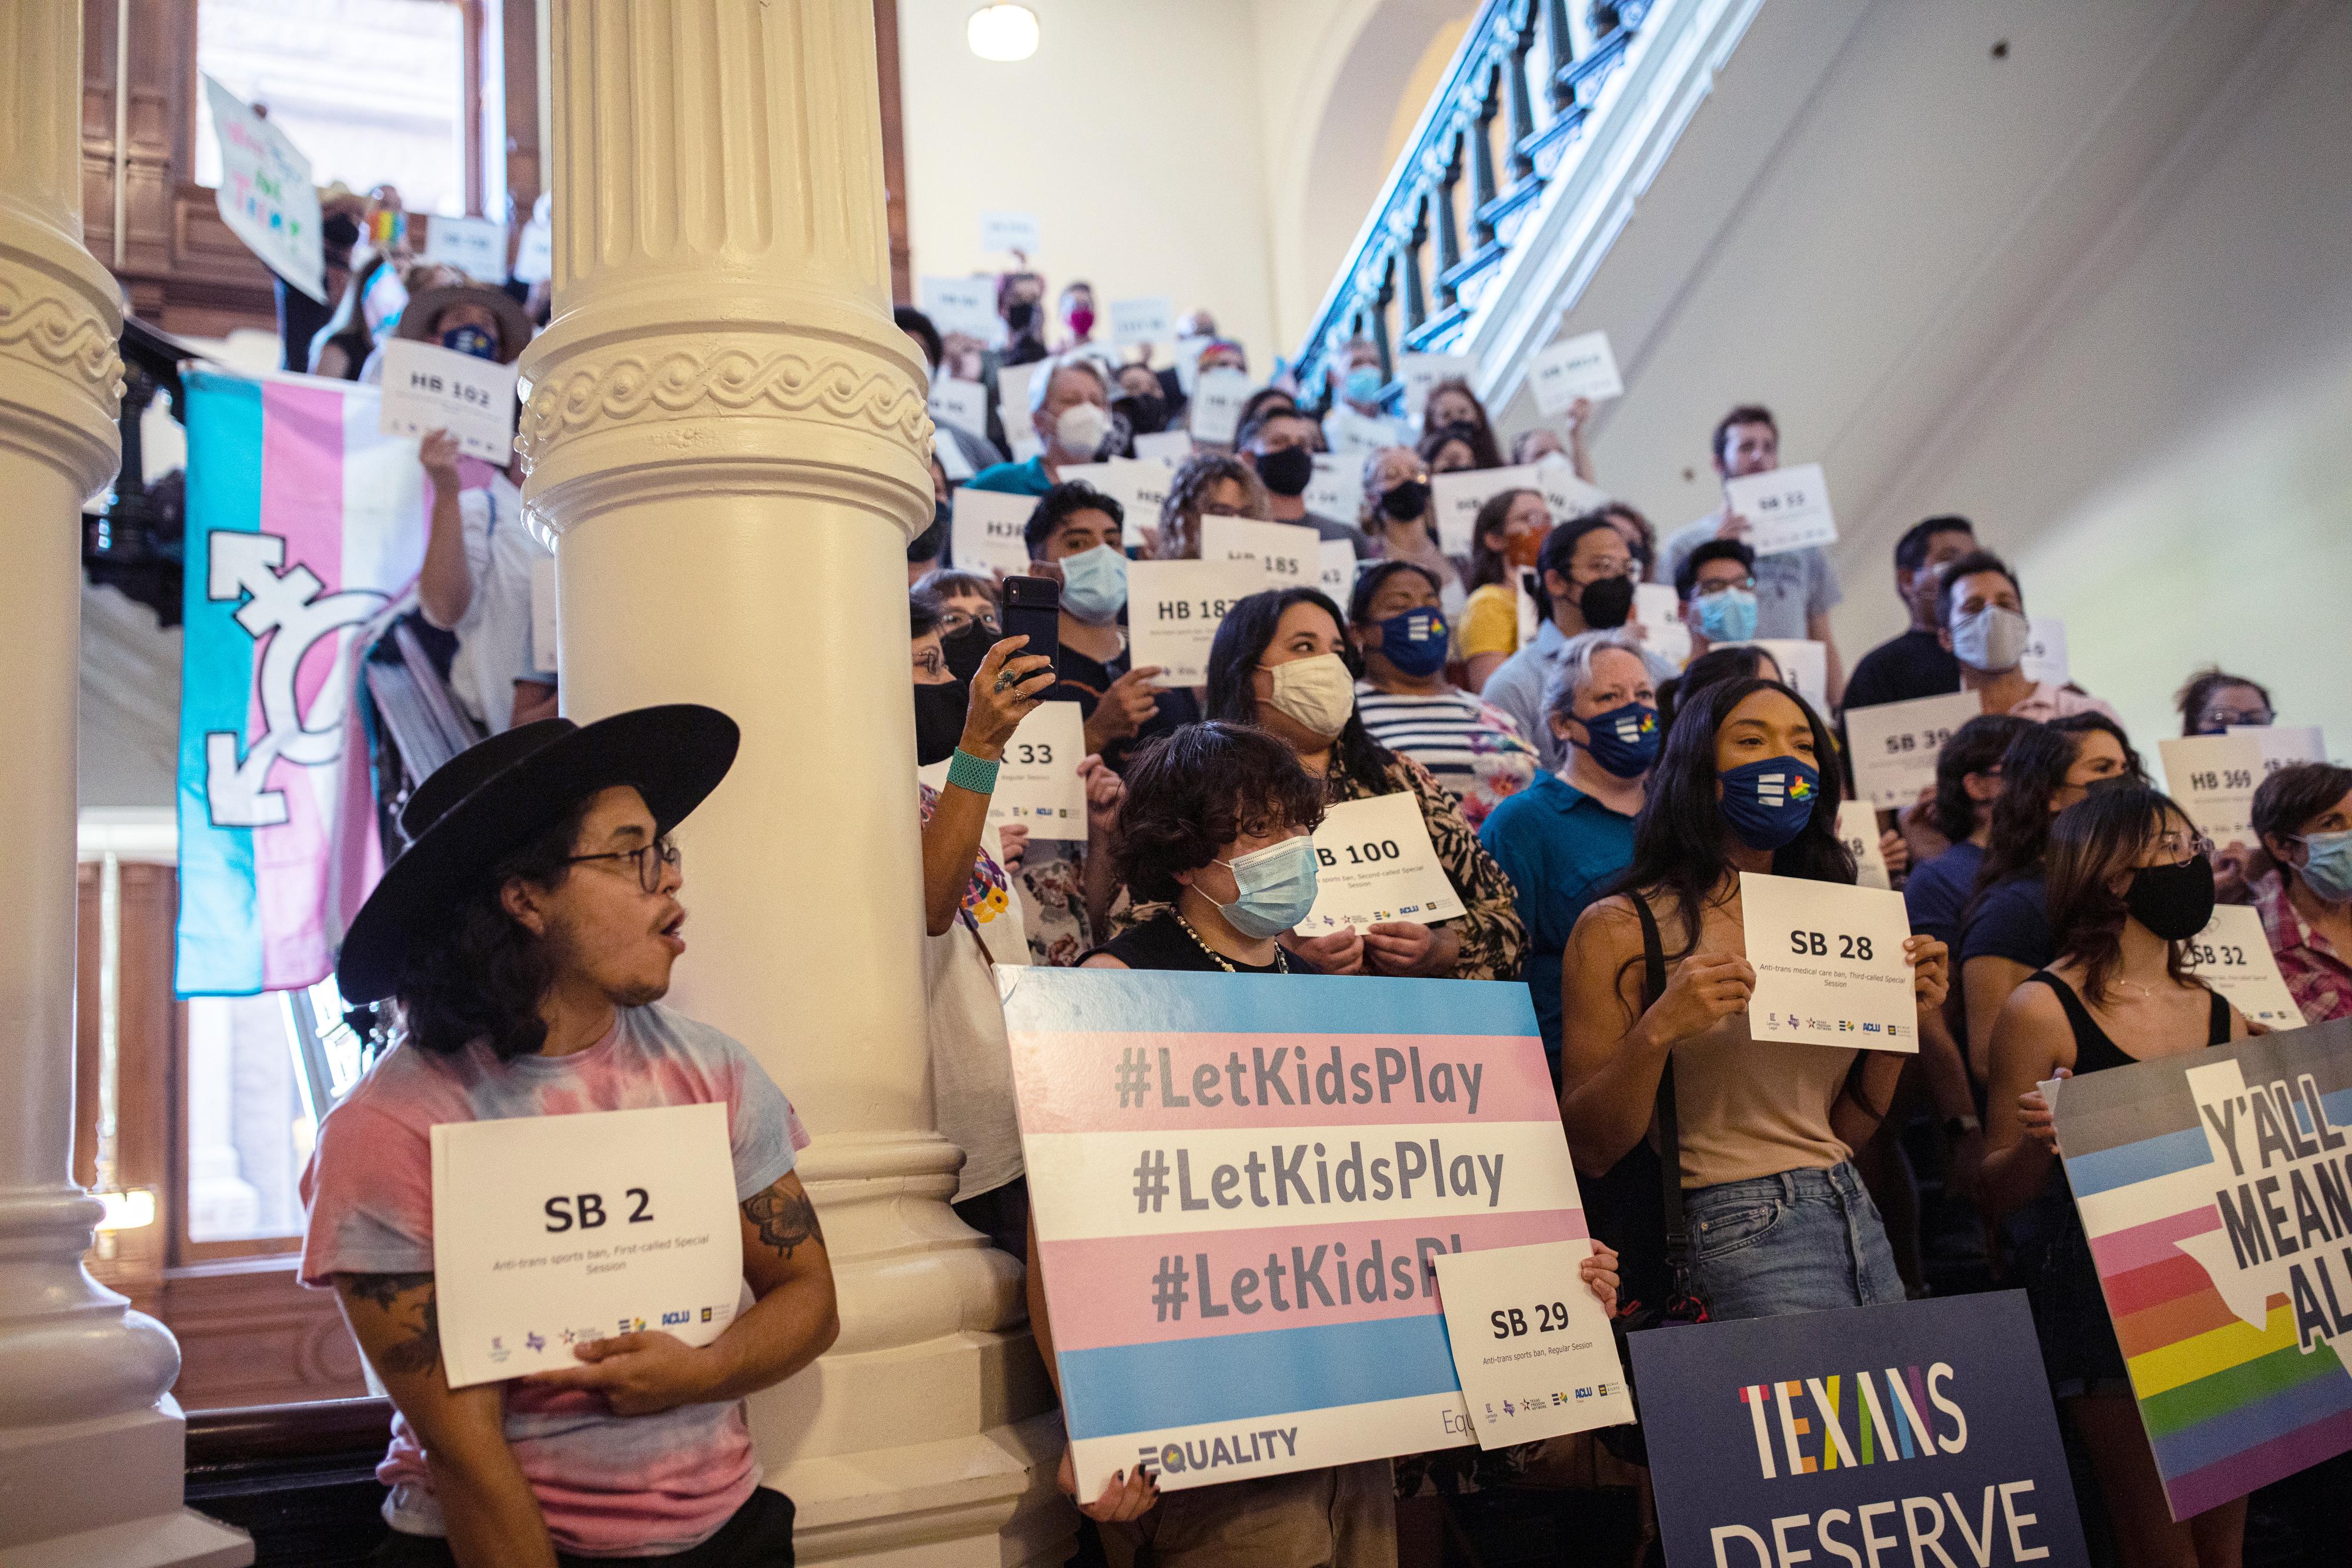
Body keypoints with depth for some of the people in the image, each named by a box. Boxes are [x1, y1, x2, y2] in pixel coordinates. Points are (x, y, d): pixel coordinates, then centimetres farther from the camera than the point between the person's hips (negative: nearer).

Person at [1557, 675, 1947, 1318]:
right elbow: (1588, 1151, -10)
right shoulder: (1622, 928, -6)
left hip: (1859, 1219, 6)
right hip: (1738, 1234, -6)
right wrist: (1658, 1031, -23)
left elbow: (1844, 1132, 15)